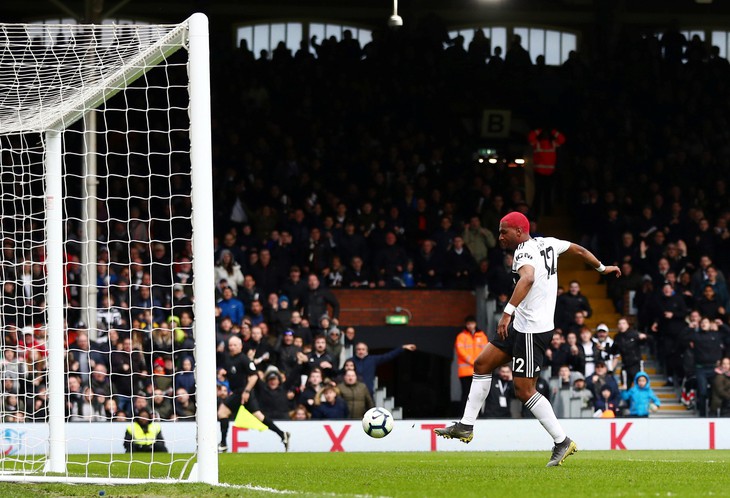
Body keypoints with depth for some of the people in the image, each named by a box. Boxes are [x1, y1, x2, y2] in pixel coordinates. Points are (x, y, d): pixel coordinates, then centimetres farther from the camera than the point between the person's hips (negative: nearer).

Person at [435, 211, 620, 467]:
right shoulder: (547, 243, 10)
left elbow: (528, 279, -40)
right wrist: (602, 268, 40)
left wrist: (508, 312, -49)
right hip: (522, 326, 10)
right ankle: (466, 426, 16)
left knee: (524, 390, -8)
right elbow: (578, 250, 23)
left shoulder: (525, 252, -18)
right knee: (482, 364, 13)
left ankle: (562, 442, -1)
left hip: (532, 330, -10)